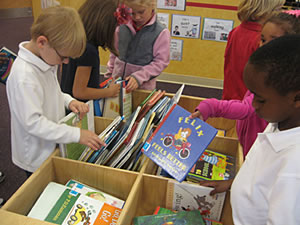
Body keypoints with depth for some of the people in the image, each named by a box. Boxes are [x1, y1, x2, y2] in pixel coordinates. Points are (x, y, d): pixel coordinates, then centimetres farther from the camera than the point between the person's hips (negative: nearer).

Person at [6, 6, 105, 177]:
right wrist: (77, 134, -29)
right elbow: (33, 122, -30)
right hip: (37, 158, -8)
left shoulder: (46, 60, -3)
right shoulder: (24, 76, -31)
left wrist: (69, 101, -8)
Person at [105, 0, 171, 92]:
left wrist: (139, 77, -21)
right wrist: (109, 74, 13)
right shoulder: (122, 27, -3)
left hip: (143, 87, -3)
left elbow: (160, 62, -12)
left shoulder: (161, 32, -11)